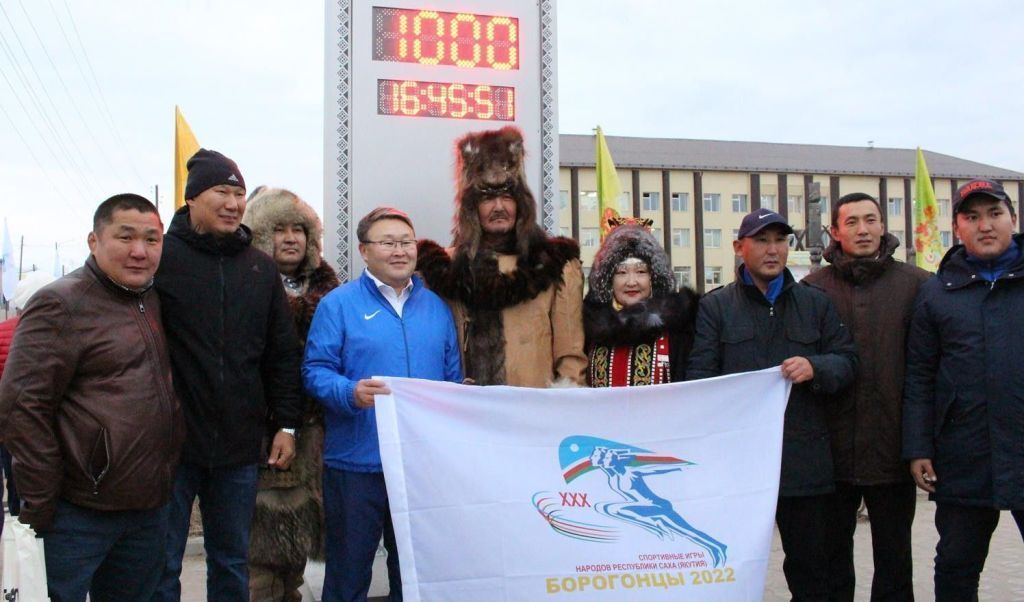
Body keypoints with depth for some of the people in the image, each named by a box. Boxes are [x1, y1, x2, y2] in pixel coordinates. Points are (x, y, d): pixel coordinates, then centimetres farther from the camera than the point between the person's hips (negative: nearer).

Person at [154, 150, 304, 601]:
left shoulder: (261, 268, 9)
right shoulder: (160, 257, -4)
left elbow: (283, 356, 11)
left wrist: (287, 425, 7)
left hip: (239, 445, 4)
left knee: (232, 563, 15)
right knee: (161, 565, 6)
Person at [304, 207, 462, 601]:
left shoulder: (436, 307, 12)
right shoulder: (338, 303, -1)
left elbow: (453, 378, 16)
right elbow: (316, 370, -8)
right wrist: (352, 393, -25)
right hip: (357, 461, -4)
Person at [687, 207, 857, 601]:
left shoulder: (815, 303, 13)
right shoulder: (715, 306, 4)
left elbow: (847, 362, 11)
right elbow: (700, 379, -4)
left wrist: (815, 368, -12)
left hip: (804, 461, 2)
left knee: (810, 566, 12)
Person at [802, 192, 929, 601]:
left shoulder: (915, 284, 0)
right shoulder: (813, 288, 0)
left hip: (894, 446, 0)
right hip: (832, 445, 0)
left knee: (894, 556, 13)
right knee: (832, 553, 13)